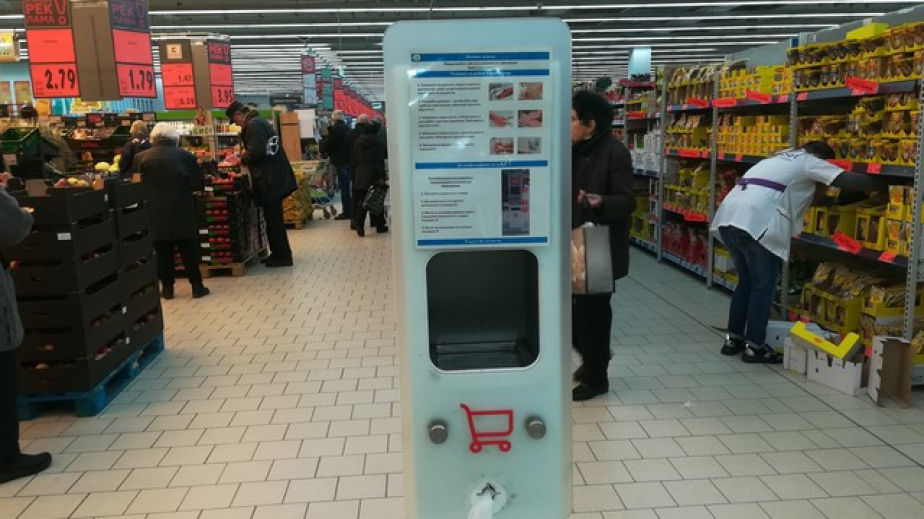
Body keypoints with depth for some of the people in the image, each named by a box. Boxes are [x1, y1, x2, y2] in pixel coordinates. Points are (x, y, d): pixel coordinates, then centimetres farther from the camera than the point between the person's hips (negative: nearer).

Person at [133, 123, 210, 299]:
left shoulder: (141, 157, -2)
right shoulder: (186, 156, -3)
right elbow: (198, 185, 0)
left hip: (156, 214, 1)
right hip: (183, 212, -1)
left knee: (163, 252, 9)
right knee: (189, 250, 7)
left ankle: (167, 288, 15)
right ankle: (197, 286, 10)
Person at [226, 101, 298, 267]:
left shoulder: (253, 125, -14)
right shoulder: (260, 121, 17)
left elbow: (255, 152, -22)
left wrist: (242, 159, -5)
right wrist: (245, 157, 14)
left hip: (270, 180, -10)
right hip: (275, 177, 10)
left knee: (273, 219, -3)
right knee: (273, 218, 15)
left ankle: (282, 256, 2)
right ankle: (279, 253, 21)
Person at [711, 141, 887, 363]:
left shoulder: (782, 157, 34)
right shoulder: (810, 162, 12)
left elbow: (813, 197, 36)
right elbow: (851, 180, 2)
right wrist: (886, 187, 16)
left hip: (729, 216, 8)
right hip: (756, 221, -8)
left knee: (746, 282, 20)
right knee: (763, 287, 4)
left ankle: (733, 338, 25)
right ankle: (755, 347, 10)